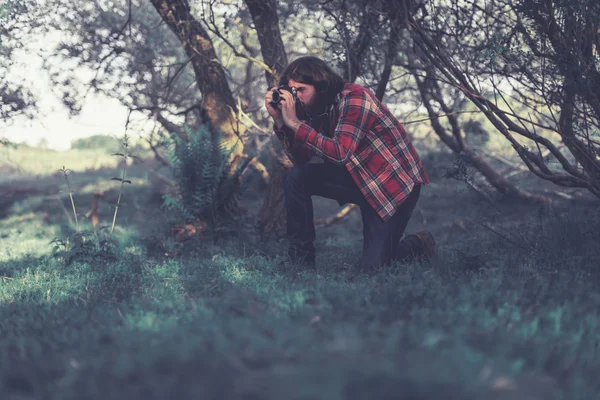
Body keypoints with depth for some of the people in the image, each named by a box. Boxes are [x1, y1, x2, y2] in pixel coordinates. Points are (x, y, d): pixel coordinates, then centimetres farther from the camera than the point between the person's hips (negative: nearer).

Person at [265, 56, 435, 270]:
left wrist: (295, 124, -33)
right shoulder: (318, 107, 0)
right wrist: (279, 120, -12)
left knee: (371, 267, -13)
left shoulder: (354, 99, -23)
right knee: (295, 177, -11)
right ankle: (300, 259, -1)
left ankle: (419, 245, 19)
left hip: (395, 183, -7)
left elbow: (340, 153, -35)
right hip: (359, 178, 7)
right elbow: (301, 158, -1)